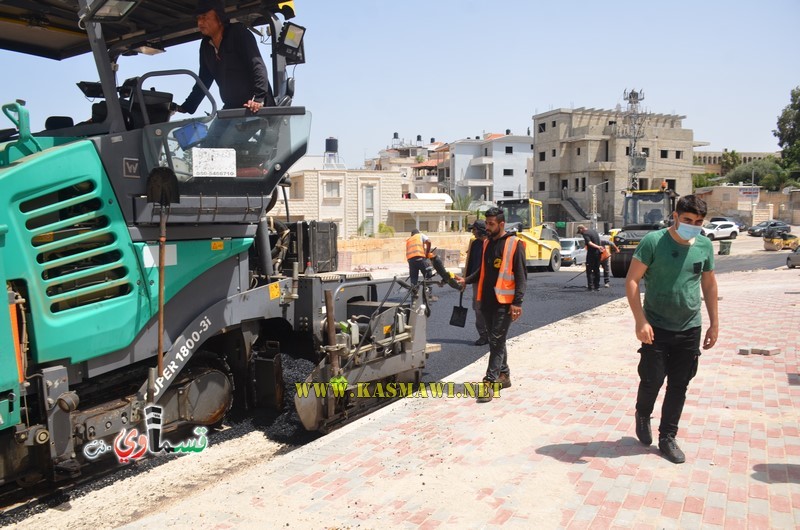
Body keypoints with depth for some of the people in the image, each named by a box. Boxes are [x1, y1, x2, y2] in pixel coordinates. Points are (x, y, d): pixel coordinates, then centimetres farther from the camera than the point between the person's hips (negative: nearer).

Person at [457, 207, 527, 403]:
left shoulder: (514, 244, -9)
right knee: (495, 341, 14)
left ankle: (489, 382, -6)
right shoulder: (487, 243, 12)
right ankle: (503, 375, 27)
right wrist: (466, 280, 6)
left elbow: (521, 275, -11)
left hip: (504, 301, -7)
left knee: (497, 342, -7)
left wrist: (517, 302, -16)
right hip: (487, 300, 7)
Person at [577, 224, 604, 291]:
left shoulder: (585, 234, -12)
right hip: (598, 253, 8)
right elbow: (599, 241, 21)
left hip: (591, 253, -8)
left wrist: (598, 247, -36)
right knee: (596, 270, 13)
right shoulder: (594, 231, 14)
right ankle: (597, 286, 17)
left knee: (589, 270, -2)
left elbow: (590, 243, -26)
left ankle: (590, 286, -5)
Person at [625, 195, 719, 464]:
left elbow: (709, 284, 13)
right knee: (652, 380, 0)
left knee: (678, 386, 8)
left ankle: (667, 437, 23)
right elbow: (632, 280, -12)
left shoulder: (705, 246, 2)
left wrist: (714, 323, 13)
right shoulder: (653, 241, -12)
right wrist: (640, 321, -19)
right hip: (656, 327, -4)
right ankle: (642, 415, 33)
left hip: (690, 329, 4)